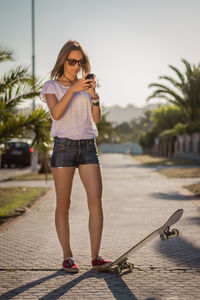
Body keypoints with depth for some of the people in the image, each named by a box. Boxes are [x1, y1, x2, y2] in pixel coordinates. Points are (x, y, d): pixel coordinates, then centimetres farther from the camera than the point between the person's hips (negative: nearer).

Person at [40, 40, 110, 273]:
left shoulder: (85, 85, 17)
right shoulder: (51, 86, 6)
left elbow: (96, 118, 8)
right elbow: (56, 113, -13)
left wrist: (93, 94, -7)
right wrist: (73, 89, -21)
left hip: (88, 146, 3)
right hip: (64, 145, -3)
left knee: (96, 201, -7)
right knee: (63, 204, -1)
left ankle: (95, 256, -3)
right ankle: (67, 257, 6)